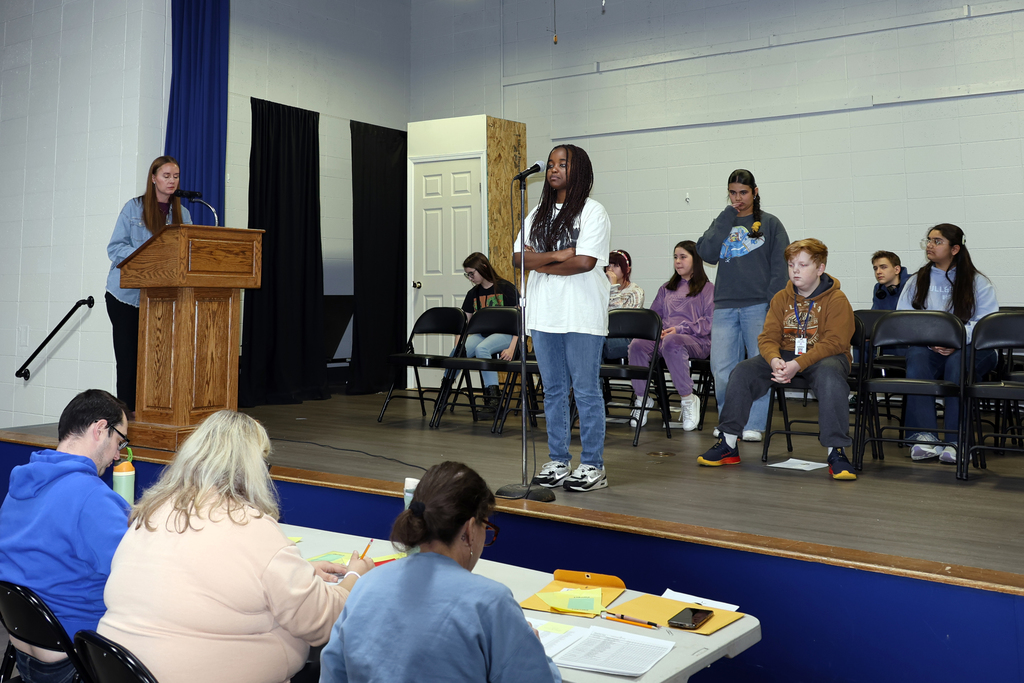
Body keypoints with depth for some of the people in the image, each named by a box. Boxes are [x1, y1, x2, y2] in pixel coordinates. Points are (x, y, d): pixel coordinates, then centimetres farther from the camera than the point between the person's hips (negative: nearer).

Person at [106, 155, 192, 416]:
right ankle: (126, 411, 5)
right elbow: (115, 248, -5)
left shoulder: (182, 213, 9)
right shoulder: (134, 208, -1)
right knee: (128, 356, 0)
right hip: (126, 294, -2)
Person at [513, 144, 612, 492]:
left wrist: (542, 266, -4)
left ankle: (592, 466, 6)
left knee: (586, 391, -1)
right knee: (554, 390, 10)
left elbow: (585, 262, -15)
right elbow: (518, 257, 5)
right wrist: (558, 255, -9)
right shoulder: (538, 214, 16)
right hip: (544, 314, 6)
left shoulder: (592, 212, -2)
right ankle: (558, 461, 19)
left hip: (581, 316, -6)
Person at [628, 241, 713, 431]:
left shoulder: (707, 288, 11)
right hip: (663, 336, 5)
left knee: (671, 342, -41)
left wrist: (680, 329, -13)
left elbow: (710, 322, -2)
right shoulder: (666, 288, 29)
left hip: (696, 340, -5)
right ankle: (641, 399, -16)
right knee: (637, 345, -29)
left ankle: (688, 400, -29)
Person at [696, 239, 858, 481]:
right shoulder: (781, 298, 7)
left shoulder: (837, 300, -8)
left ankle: (836, 452, -33)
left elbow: (834, 342, -18)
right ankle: (728, 444, -8)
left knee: (829, 374, -40)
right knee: (742, 371, -17)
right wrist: (775, 360, -23)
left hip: (823, 357, -4)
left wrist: (797, 364, -30)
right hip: (786, 355, 5)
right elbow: (768, 337, 1)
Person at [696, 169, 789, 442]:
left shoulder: (770, 224, 7)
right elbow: (707, 253, -3)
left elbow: (780, 266, 2)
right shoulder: (722, 223, 15)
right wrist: (728, 216, -2)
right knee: (721, 368, -1)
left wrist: (773, 303, -9)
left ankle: (754, 424, 9)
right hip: (725, 306, 2)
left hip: (758, 306, -2)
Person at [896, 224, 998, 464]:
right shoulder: (917, 281, 16)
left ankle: (956, 440, -39)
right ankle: (924, 436, -40)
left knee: (958, 360, -37)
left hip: (971, 349, -2)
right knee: (916, 356, -33)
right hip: (929, 350, 2)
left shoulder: (978, 282, 8)